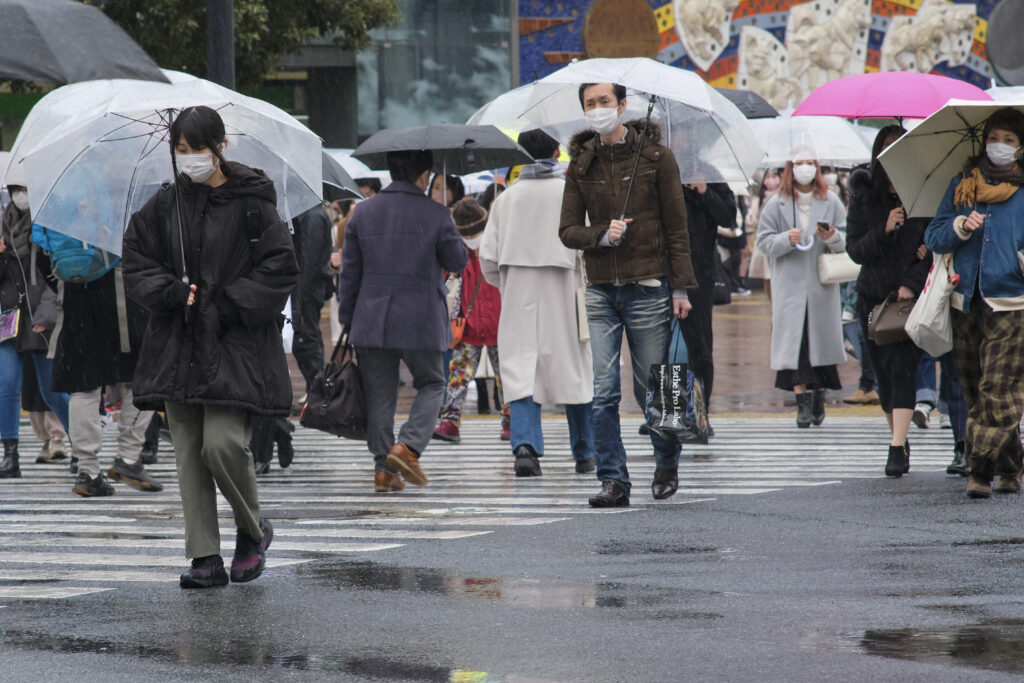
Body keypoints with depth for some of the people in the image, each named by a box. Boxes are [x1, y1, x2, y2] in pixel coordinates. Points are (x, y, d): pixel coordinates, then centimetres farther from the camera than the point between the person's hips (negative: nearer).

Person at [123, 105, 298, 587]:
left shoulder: (251, 204, -5)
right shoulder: (164, 205, 8)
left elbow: (281, 269, -6)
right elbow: (136, 262, 11)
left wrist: (226, 304, -13)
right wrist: (173, 293, -7)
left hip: (234, 346, -5)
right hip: (178, 345, 5)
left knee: (222, 443, -16)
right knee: (188, 452, 1)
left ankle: (252, 531, 10)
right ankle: (205, 559, 5)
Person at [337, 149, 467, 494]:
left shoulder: (363, 213, 3)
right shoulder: (436, 215, -7)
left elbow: (349, 272, 5)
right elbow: (458, 261, 4)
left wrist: (345, 319, 13)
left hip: (371, 321, 3)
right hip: (420, 322, -3)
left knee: (379, 394, 8)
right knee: (431, 385, 13)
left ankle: (384, 469, 6)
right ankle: (408, 446, -8)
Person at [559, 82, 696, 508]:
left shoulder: (656, 156, 0)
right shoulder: (581, 164, 8)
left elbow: (677, 227, 0)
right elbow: (568, 230, 8)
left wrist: (680, 288, -5)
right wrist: (602, 235, -13)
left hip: (647, 287, -2)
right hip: (601, 289, 3)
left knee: (650, 388, 3)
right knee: (604, 391, -5)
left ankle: (667, 463, 27)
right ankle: (613, 481, -2)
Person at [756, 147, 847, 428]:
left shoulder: (830, 202, 8)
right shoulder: (777, 204, 5)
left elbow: (847, 241, 7)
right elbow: (764, 241, 2)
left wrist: (832, 238, -15)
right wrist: (787, 239, -15)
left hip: (822, 285, 1)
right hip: (789, 285, -1)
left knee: (821, 340, 1)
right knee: (796, 342, -9)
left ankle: (819, 397, 15)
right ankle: (802, 402, -10)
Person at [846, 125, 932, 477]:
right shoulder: (864, 197, 6)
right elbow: (855, 250, 2)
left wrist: (911, 283, -13)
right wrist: (884, 230, -14)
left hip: (913, 294, -3)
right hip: (873, 295, 3)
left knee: (902, 368, -15)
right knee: (884, 372, 5)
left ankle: (898, 449, -20)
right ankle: (899, 438, 23)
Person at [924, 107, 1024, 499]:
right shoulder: (961, 187, 13)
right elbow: (933, 237, 11)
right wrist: (961, 227, -7)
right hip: (966, 303, 4)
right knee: (974, 389, 6)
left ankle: (981, 469, -14)